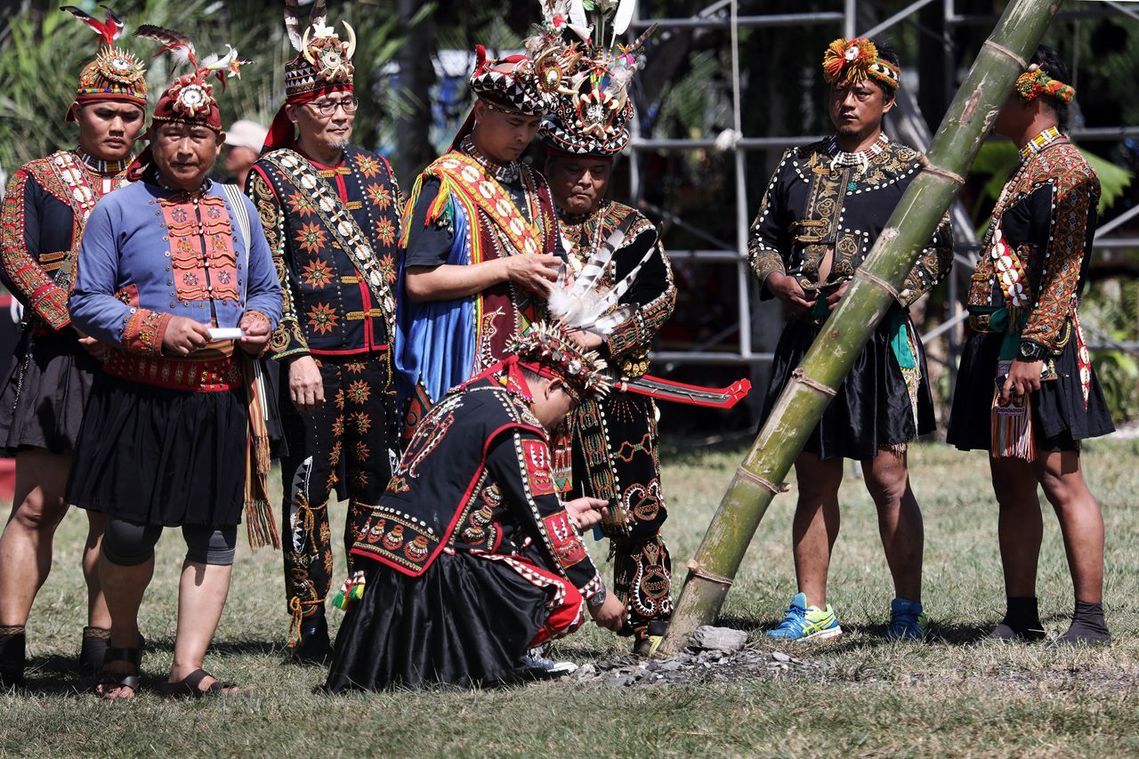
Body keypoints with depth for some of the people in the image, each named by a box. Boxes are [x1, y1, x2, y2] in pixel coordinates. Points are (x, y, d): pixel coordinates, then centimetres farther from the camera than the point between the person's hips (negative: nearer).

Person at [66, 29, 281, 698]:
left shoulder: (237, 209, 13)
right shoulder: (119, 210, 0)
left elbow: (266, 290, 21)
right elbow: (88, 302, -3)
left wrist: (258, 323, -2)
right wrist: (159, 330, -16)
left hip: (221, 398, 4)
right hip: (139, 397, -3)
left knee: (215, 534, 0)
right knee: (130, 529, -3)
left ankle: (189, 667, 3)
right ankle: (124, 647, 21)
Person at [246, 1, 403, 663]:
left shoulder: (376, 171, 14)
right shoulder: (272, 176, 0)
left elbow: (401, 261, 17)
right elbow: (269, 275, -6)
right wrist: (296, 355, -13)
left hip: (380, 356, 5)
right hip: (314, 356, -5)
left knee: (378, 485, 6)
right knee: (309, 488, -1)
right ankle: (309, 626, 3)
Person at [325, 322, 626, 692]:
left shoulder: (467, 397, 19)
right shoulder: (515, 422, -10)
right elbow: (547, 526, -8)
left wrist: (564, 514, 33)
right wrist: (598, 595, 4)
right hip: (432, 575, -10)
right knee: (566, 601, -9)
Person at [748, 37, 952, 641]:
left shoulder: (909, 171, 3)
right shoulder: (798, 164, 14)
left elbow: (936, 253, -2)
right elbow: (762, 235, 18)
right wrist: (779, 280, -3)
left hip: (880, 341, -4)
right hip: (806, 337, 4)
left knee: (888, 478, -5)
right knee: (814, 481, 7)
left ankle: (907, 609, 2)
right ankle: (812, 611, 11)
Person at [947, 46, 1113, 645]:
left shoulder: (1065, 169, -10)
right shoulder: (1028, 168, 21)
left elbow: (1062, 271, -18)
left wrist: (1032, 351, -24)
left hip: (1039, 349, -10)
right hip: (1000, 345, 10)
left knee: (1059, 480, -10)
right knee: (1011, 485, 9)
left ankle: (1090, 619, -9)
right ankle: (1020, 617, 12)